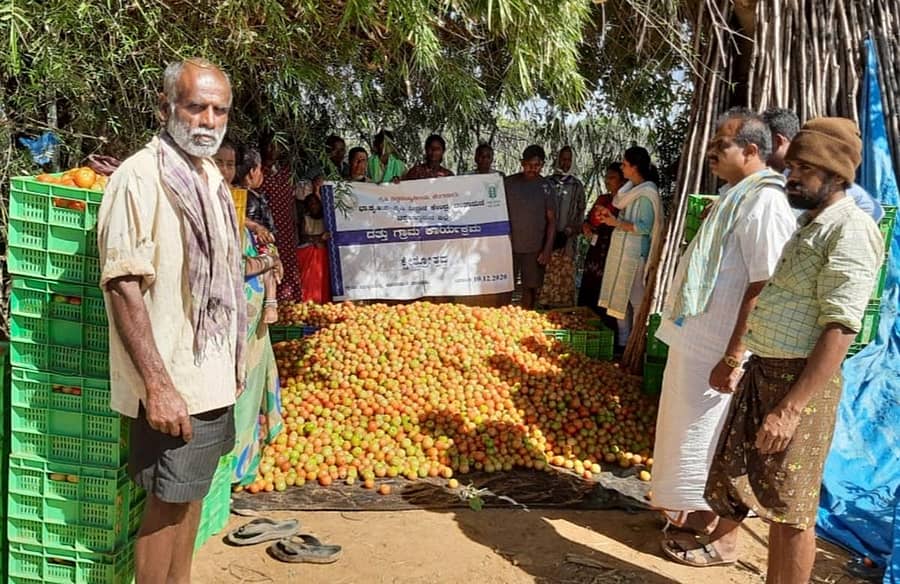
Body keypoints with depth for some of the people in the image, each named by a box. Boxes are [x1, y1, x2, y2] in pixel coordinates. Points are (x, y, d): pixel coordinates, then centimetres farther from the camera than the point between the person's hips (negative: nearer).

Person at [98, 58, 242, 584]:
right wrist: (157, 384, -24)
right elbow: (123, 285, -21)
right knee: (168, 501, 4)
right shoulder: (141, 177, -17)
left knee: (192, 490, 18)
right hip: (172, 383, -8)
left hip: (210, 372, 8)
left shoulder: (211, 174, 9)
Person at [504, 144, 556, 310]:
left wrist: (548, 248, -6)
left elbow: (551, 219, 2)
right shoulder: (508, 183, 0)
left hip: (535, 248, 1)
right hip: (510, 246, 0)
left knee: (530, 288, 5)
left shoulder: (545, 187, 1)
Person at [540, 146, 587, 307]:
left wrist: (567, 233, -5)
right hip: (547, 239, 0)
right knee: (547, 279, -2)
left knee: (565, 278, 0)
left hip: (568, 241, 0)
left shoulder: (577, 185, 7)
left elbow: (580, 214, 7)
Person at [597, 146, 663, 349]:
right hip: (621, 249, 9)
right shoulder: (630, 188, 10)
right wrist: (610, 214, 9)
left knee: (635, 298, -1)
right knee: (620, 296, 14)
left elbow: (643, 227, -22)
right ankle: (622, 341, 24)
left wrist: (617, 223, -20)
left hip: (634, 252, -9)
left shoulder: (647, 194, -17)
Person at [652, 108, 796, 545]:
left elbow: (762, 288, -24)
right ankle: (693, 511, 35)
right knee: (689, 427, 19)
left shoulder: (763, 202, -19)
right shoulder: (735, 196, 12)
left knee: (707, 433, 3)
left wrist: (732, 358, -24)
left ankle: (717, 526, 19)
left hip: (717, 349, -9)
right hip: (696, 338, 9)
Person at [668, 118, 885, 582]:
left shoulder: (850, 231, -16)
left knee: (789, 504, 1)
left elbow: (840, 329, -24)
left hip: (801, 379, -9)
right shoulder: (804, 224, 14)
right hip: (761, 369, 10)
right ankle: (722, 542, 48)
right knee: (733, 465, 24)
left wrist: (791, 409, -28)